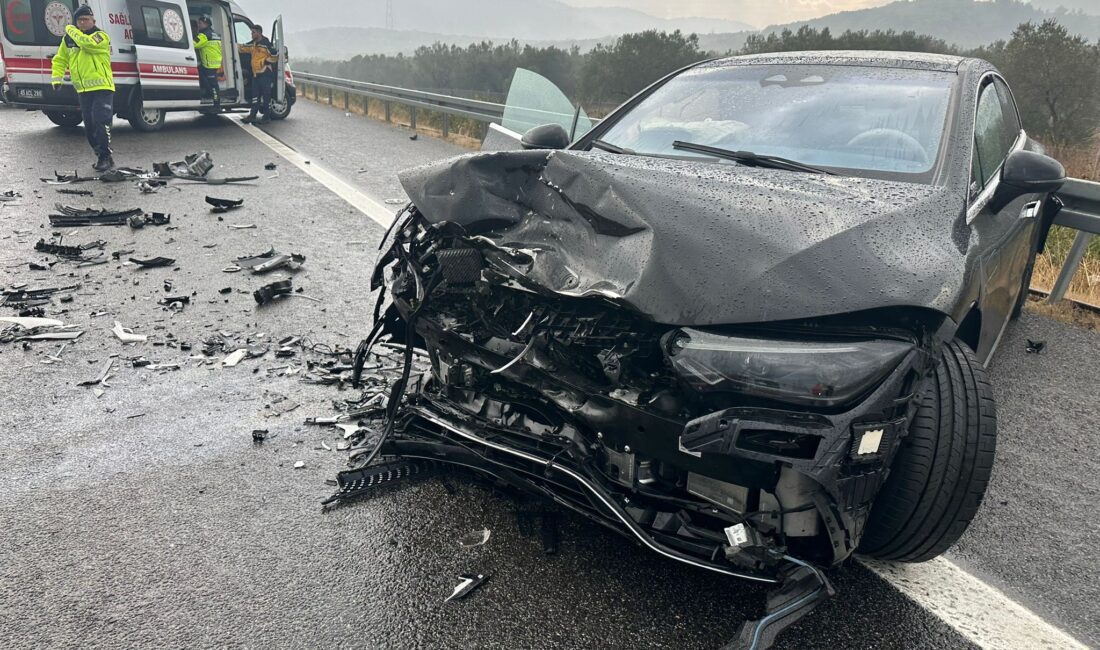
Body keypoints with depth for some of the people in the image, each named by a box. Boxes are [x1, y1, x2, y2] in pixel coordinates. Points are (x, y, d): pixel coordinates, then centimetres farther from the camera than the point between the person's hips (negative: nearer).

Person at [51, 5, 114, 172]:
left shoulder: (101, 36, -6)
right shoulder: (68, 39, 12)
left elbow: (87, 43, -27)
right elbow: (59, 60, 17)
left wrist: (71, 30, -11)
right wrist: (57, 78, 4)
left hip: (102, 88, -7)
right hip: (83, 91, 7)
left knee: (100, 122, -16)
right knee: (89, 126, 9)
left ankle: (105, 157, -10)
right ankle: (101, 156, 20)